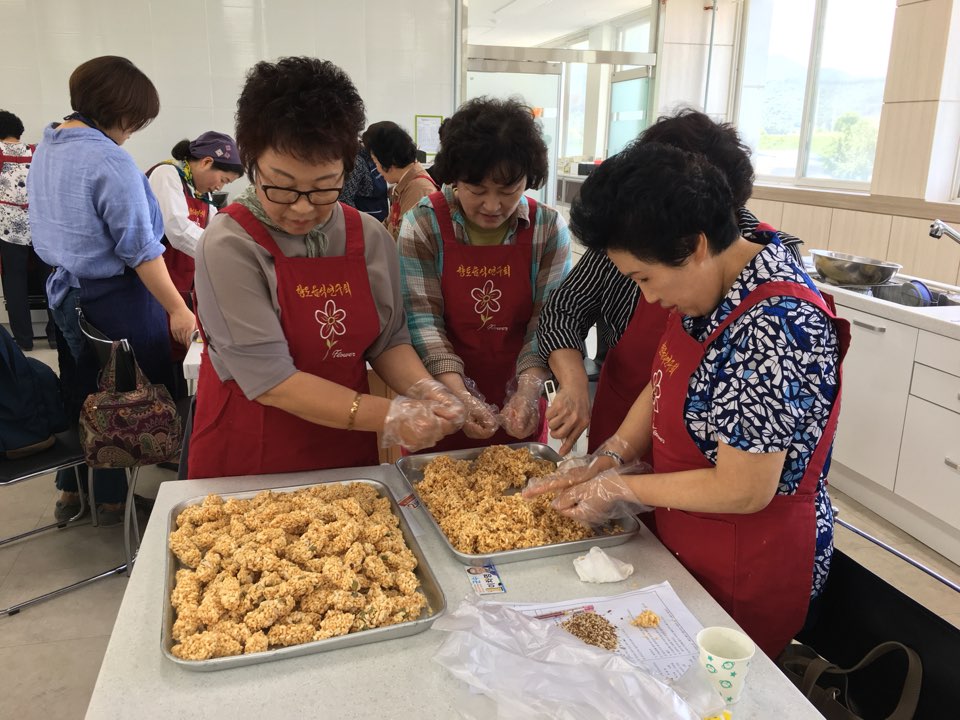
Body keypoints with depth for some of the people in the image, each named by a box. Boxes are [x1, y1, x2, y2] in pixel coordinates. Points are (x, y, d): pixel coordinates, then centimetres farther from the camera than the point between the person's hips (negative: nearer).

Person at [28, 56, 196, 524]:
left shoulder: (47, 147, 7)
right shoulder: (110, 161, -20)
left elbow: (58, 227, 16)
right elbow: (140, 249, -21)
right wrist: (178, 309, -16)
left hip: (66, 290, 8)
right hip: (116, 298, -8)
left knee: (84, 391, 20)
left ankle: (71, 490, 33)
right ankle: (115, 499, 21)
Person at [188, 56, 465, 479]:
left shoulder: (370, 238, -5)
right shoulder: (230, 246, -18)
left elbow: (388, 339, 2)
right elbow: (269, 380, -22)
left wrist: (422, 390, -18)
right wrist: (385, 417, -28)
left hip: (347, 454, 4)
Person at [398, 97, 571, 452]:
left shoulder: (549, 228, -6)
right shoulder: (423, 225, -10)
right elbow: (422, 318, -15)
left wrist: (528, 390, -25)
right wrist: (458, 394, -27)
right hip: (440, 405, -1)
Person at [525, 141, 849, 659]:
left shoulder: (774, 329, -31)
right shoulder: (711, 286, -4)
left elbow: (743, 490, -28)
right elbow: (665, 386, 7)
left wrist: (623, 489, -17)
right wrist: (607, 461, -4)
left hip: (748, 568, -8)